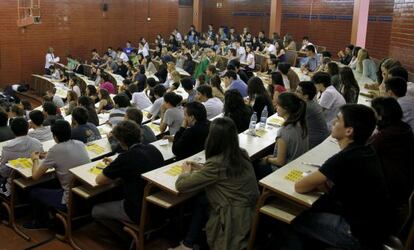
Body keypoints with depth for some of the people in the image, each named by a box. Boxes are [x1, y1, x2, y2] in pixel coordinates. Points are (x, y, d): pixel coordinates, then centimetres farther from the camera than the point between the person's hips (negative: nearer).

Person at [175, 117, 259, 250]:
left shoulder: (216, 164, -22)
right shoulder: (242, 154, -1)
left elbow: (181, 185, -15)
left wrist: (187, 172, 5)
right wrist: (202, 168, 13)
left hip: (235, 223, -7)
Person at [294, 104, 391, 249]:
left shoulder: (344, 159, -27)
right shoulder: (366, 151, 0)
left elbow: (299, 187, -19)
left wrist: (317, 182, -1)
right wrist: (322, 182, -7)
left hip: (362, 236, -8)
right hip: (375, 226, 8)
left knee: (296, 219, 2)